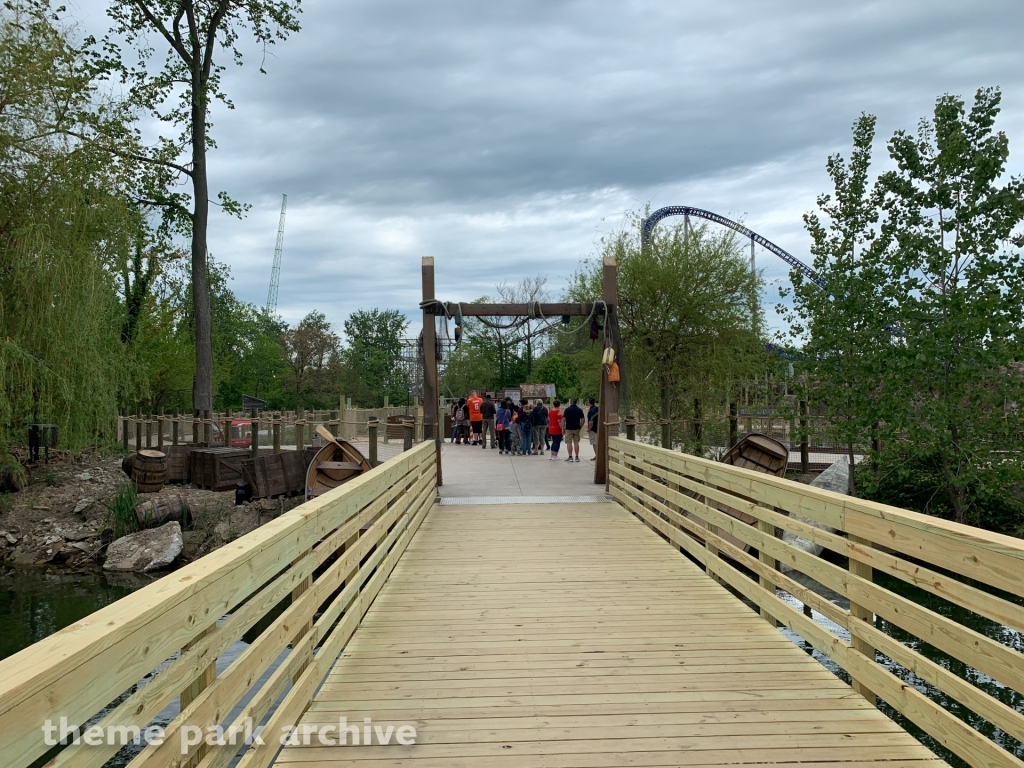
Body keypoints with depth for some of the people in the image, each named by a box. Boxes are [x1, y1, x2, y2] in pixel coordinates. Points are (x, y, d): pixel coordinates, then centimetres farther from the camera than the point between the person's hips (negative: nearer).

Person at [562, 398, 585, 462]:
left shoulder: (567, 410, -7)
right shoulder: (580, 410, 4)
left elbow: (563, 420, -8)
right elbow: (582, 420, 4)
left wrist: (563, 428, 0)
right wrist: (580, 427, 14)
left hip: (569, 429, -3)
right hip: (576, 429, 3)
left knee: (569, 443, 1)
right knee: (576, 443, 7)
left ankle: (570, 457, -1)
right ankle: (577, 457, 6)